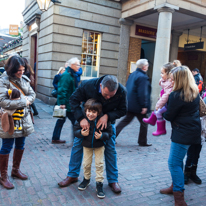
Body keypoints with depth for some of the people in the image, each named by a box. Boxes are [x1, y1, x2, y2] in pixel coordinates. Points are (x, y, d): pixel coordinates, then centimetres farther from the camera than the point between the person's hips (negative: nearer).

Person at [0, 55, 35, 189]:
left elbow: (32, 94, 9)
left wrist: (27, 100, -14)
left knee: (20, 145, 16)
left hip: (24, 118, 6)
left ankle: (16, 170, 37)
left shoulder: (24, 79, 4)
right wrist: (23, 102, -19)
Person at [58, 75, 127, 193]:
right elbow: (74, 100, -19)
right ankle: (73, 175, 22)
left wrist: (107, 116, -32)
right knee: (77, 145, 3)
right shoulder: (87, 85, -31)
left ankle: (113, 180, 18)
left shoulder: (122, 91, -28)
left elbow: (122, 110, -14)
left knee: (110, 150, 1)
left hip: (108, 121, 0)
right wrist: (81, 118, -32)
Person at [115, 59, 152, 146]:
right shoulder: (143, 77, -16)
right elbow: (142, 93, -21)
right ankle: (142, 142, 20)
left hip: (129, 104, 8)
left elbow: (127, 88, 17)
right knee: (144, 123, 9)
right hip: (138, 105, -8)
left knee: (125, 120, 15)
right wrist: (144, 106, -18)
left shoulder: (132, 74, 11)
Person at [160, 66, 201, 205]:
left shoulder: (177, 95, -20)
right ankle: (175, 186, 35)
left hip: (182, 133, -9)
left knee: (174, 163, -2)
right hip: (193, 130, 9)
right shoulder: (195, 93, 6)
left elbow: (169, 116, -12)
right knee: (178, 161, 20)